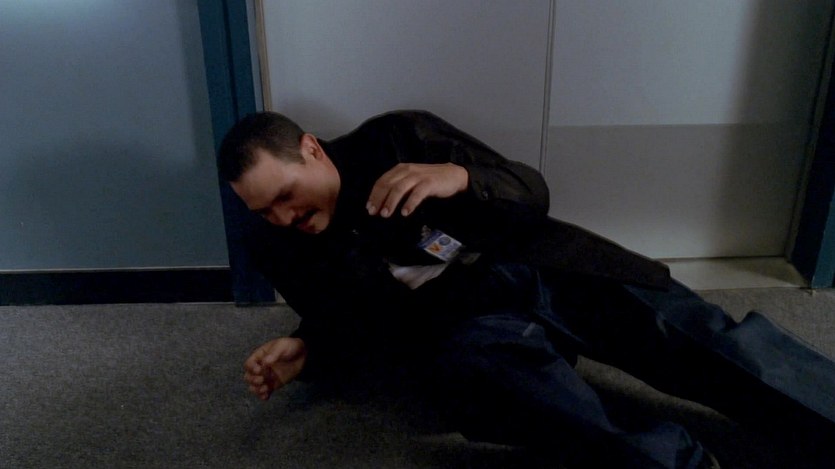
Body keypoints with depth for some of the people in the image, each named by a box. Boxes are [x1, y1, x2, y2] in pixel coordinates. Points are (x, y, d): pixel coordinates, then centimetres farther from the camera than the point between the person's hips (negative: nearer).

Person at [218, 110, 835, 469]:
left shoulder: (396, 137, 1)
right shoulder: (280, 247, 8)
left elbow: (532, 194, 0)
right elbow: (341, 322, 20)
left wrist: (459, 177, -21)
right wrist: (304, 351, -3)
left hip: (540, 270, 1)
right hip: (460, 322, 0)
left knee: (697, 339, -18)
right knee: (487, 363, -36)